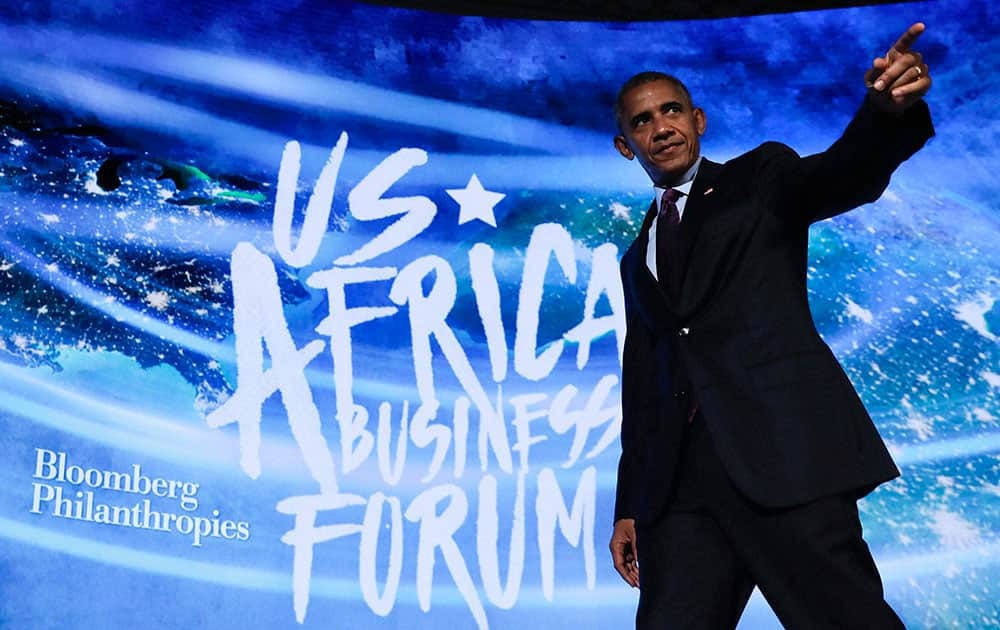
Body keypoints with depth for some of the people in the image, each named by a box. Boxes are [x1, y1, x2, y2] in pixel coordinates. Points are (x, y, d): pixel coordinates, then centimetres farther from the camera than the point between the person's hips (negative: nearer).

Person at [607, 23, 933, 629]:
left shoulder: (761, 177, 12)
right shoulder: (638, 261, 24)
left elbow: (846, 175, -10)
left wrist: (888, 111, -32)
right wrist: (629, 508, 18)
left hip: (785, 450, -4)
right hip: (681, 481, 5)